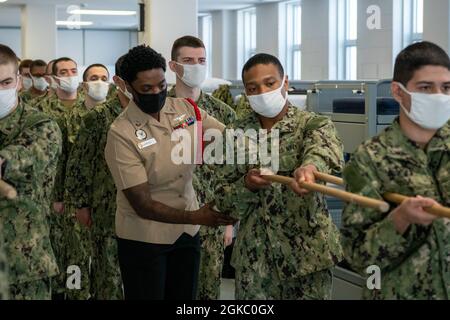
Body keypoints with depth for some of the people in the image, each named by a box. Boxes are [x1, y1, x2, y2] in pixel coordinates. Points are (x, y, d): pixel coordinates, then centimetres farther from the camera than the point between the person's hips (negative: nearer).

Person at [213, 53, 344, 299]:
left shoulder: (313, 124, -5)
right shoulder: (237, 134, 4)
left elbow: (325, 148, -30)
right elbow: (222, 199, 6)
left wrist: (309, 166, -53)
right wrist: (246, 185, -16)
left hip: (307, 252, -2)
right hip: (253, 256, 2)